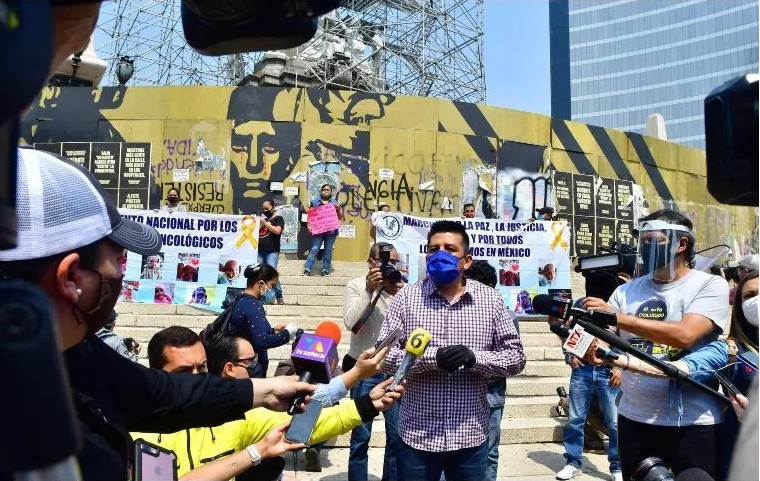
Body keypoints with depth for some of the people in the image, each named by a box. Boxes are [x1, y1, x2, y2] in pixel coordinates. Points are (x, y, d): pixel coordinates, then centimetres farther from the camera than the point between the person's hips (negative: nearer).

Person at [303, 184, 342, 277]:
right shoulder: (315, 202, 12)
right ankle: (307, 270, -10)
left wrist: (338, 209, -6)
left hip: (331, 231, 1)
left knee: (328, 251, 2)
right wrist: (308, 225, -9)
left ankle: (325, 270, 7)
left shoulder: (334, 202, 15)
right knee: (314, 249, -10)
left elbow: (340, 218, 12)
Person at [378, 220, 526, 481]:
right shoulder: (407, 297, -2)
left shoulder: (490, 299, 1)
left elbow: (516, 356, 1)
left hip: (471, 436, 1)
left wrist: (475, 358, -17)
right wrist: (433, 357, -21)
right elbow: (384, 354, -7)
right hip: (418, 435, -1)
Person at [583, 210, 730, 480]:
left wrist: (618, 316, -25)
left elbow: (684, 335, -24)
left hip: (693, 423, -4)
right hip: (634, 419, 4)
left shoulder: (710, 285, -6)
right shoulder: (627, 291, 5)